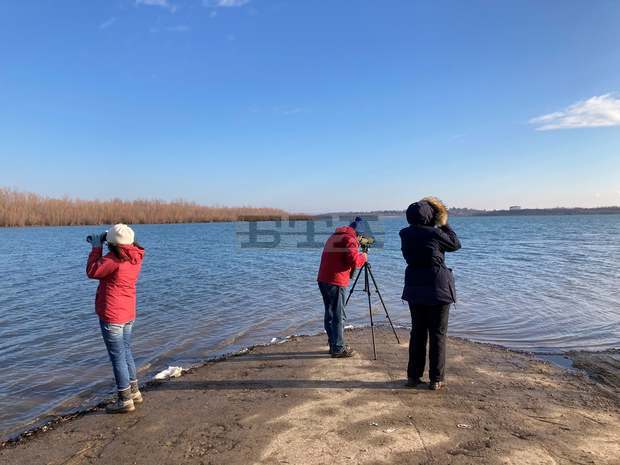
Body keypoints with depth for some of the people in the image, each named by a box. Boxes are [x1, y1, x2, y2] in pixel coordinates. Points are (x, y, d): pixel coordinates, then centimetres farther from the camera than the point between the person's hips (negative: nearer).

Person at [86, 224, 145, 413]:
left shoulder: (114, 258, -22)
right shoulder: (136, 256, 1)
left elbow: (92, 272, -9)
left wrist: (96, 247, -3)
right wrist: (100, 246, 8)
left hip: (111, 315, -8)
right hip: (128, 313, 8)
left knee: (117, 356, 2)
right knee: (126, 352, 21)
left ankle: (125, 400, 11)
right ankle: (134, 392, 32)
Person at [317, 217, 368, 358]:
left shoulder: (334, 236, 19)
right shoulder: (349, 240, -9)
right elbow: (354, 261, -19)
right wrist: (363, 257, 1)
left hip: (323, 279, 9)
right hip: (336, 282, -9)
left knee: (330, 314, 14)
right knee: (338, 315, -2)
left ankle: (333, 344, 24)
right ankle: (339, 348, 4)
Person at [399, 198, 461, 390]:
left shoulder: (405, 235, -2)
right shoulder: (435, 233, -15)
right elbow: (456, 244, 1)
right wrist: (444, 224, 10)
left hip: (414, 288, 5)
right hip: (437, 288, -4)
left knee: (417, 332, 15)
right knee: (437, 334, 7)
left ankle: (413, 376, 21)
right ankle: (436, 379, 13)